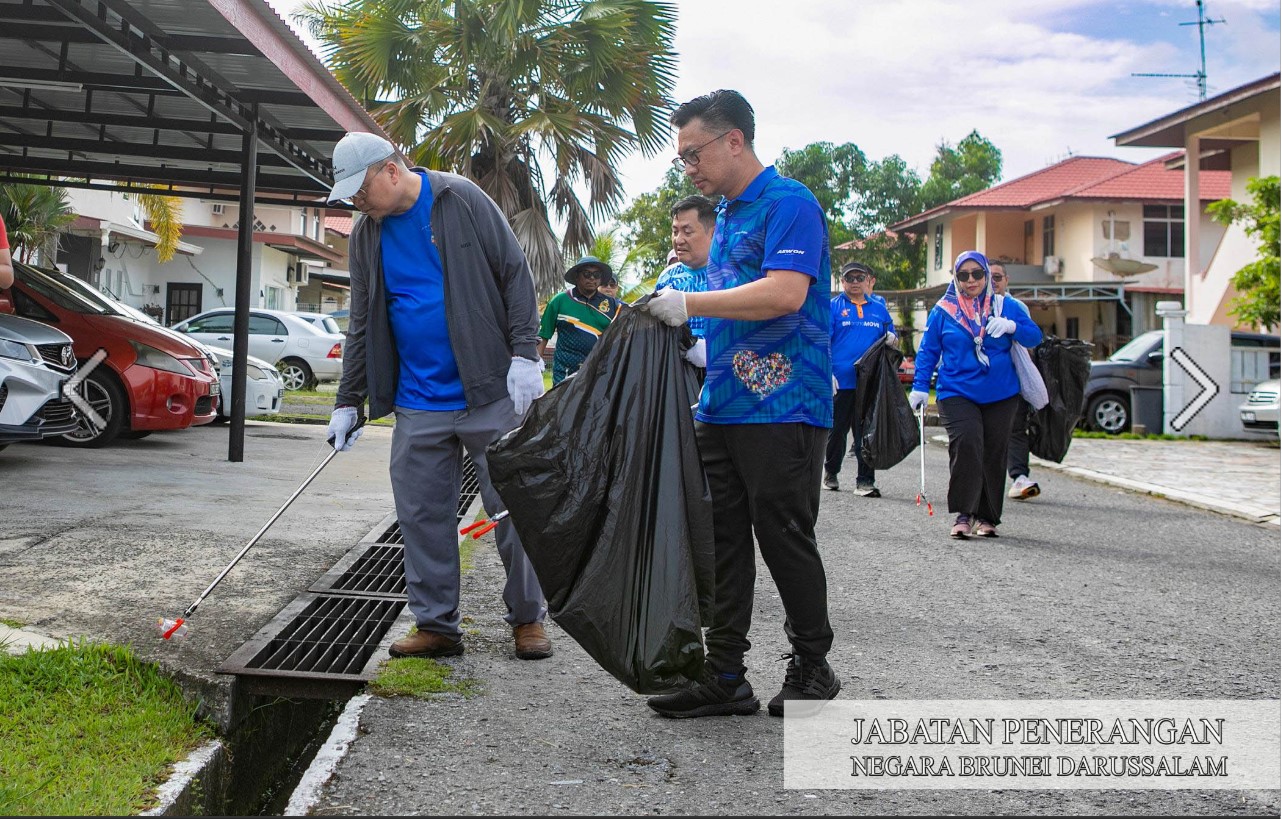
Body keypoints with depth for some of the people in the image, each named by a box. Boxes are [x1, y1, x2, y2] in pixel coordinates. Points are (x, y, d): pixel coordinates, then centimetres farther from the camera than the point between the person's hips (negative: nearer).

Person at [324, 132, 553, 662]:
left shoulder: (461, 200, -5)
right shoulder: (366, 236, 9)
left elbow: (516, 274, -6)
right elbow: (362, 326, 15)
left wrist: (524, 354, -13)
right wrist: (348, 401, 13)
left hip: (490, 394, -5)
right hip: (417, 406, 5)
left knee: (514, 507, 2)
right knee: (422, 516, 5)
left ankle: (529, 618, 16)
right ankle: (436, 625, 16)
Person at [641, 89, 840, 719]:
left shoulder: (788, 203, -9)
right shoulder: (727, 213, 20)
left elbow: (785, 293, -23)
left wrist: (690, 303, -20)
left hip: (781, 411, -9)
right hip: (721, 408, 9)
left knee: (784, 539, 0)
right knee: (723, 542, 7)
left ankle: (813, 667, 16)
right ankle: (724, 677, 13)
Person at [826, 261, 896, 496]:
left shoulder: (879, 309, 14)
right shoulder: (832, 307, 2)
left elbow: (891, 339, 24)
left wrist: (891, 340, -1)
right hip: (840, 382, -3)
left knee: (867, 433, 2)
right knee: (837, 431, 7)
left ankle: (865, 481, 4)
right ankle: (831, 473, 25)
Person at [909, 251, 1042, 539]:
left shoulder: (1005, 307, 8)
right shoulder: (943, 310, 5)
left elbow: (1035, 336, 5)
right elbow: (927, 351, 9)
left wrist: (1012, 327, -14)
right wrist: (920, 387, 3)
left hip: (1000, 395, 2)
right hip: (957, 393, -2)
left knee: (994, 453, 4)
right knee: (966, 443, -21)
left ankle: (987, 517, 16)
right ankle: (964, 513, -16)